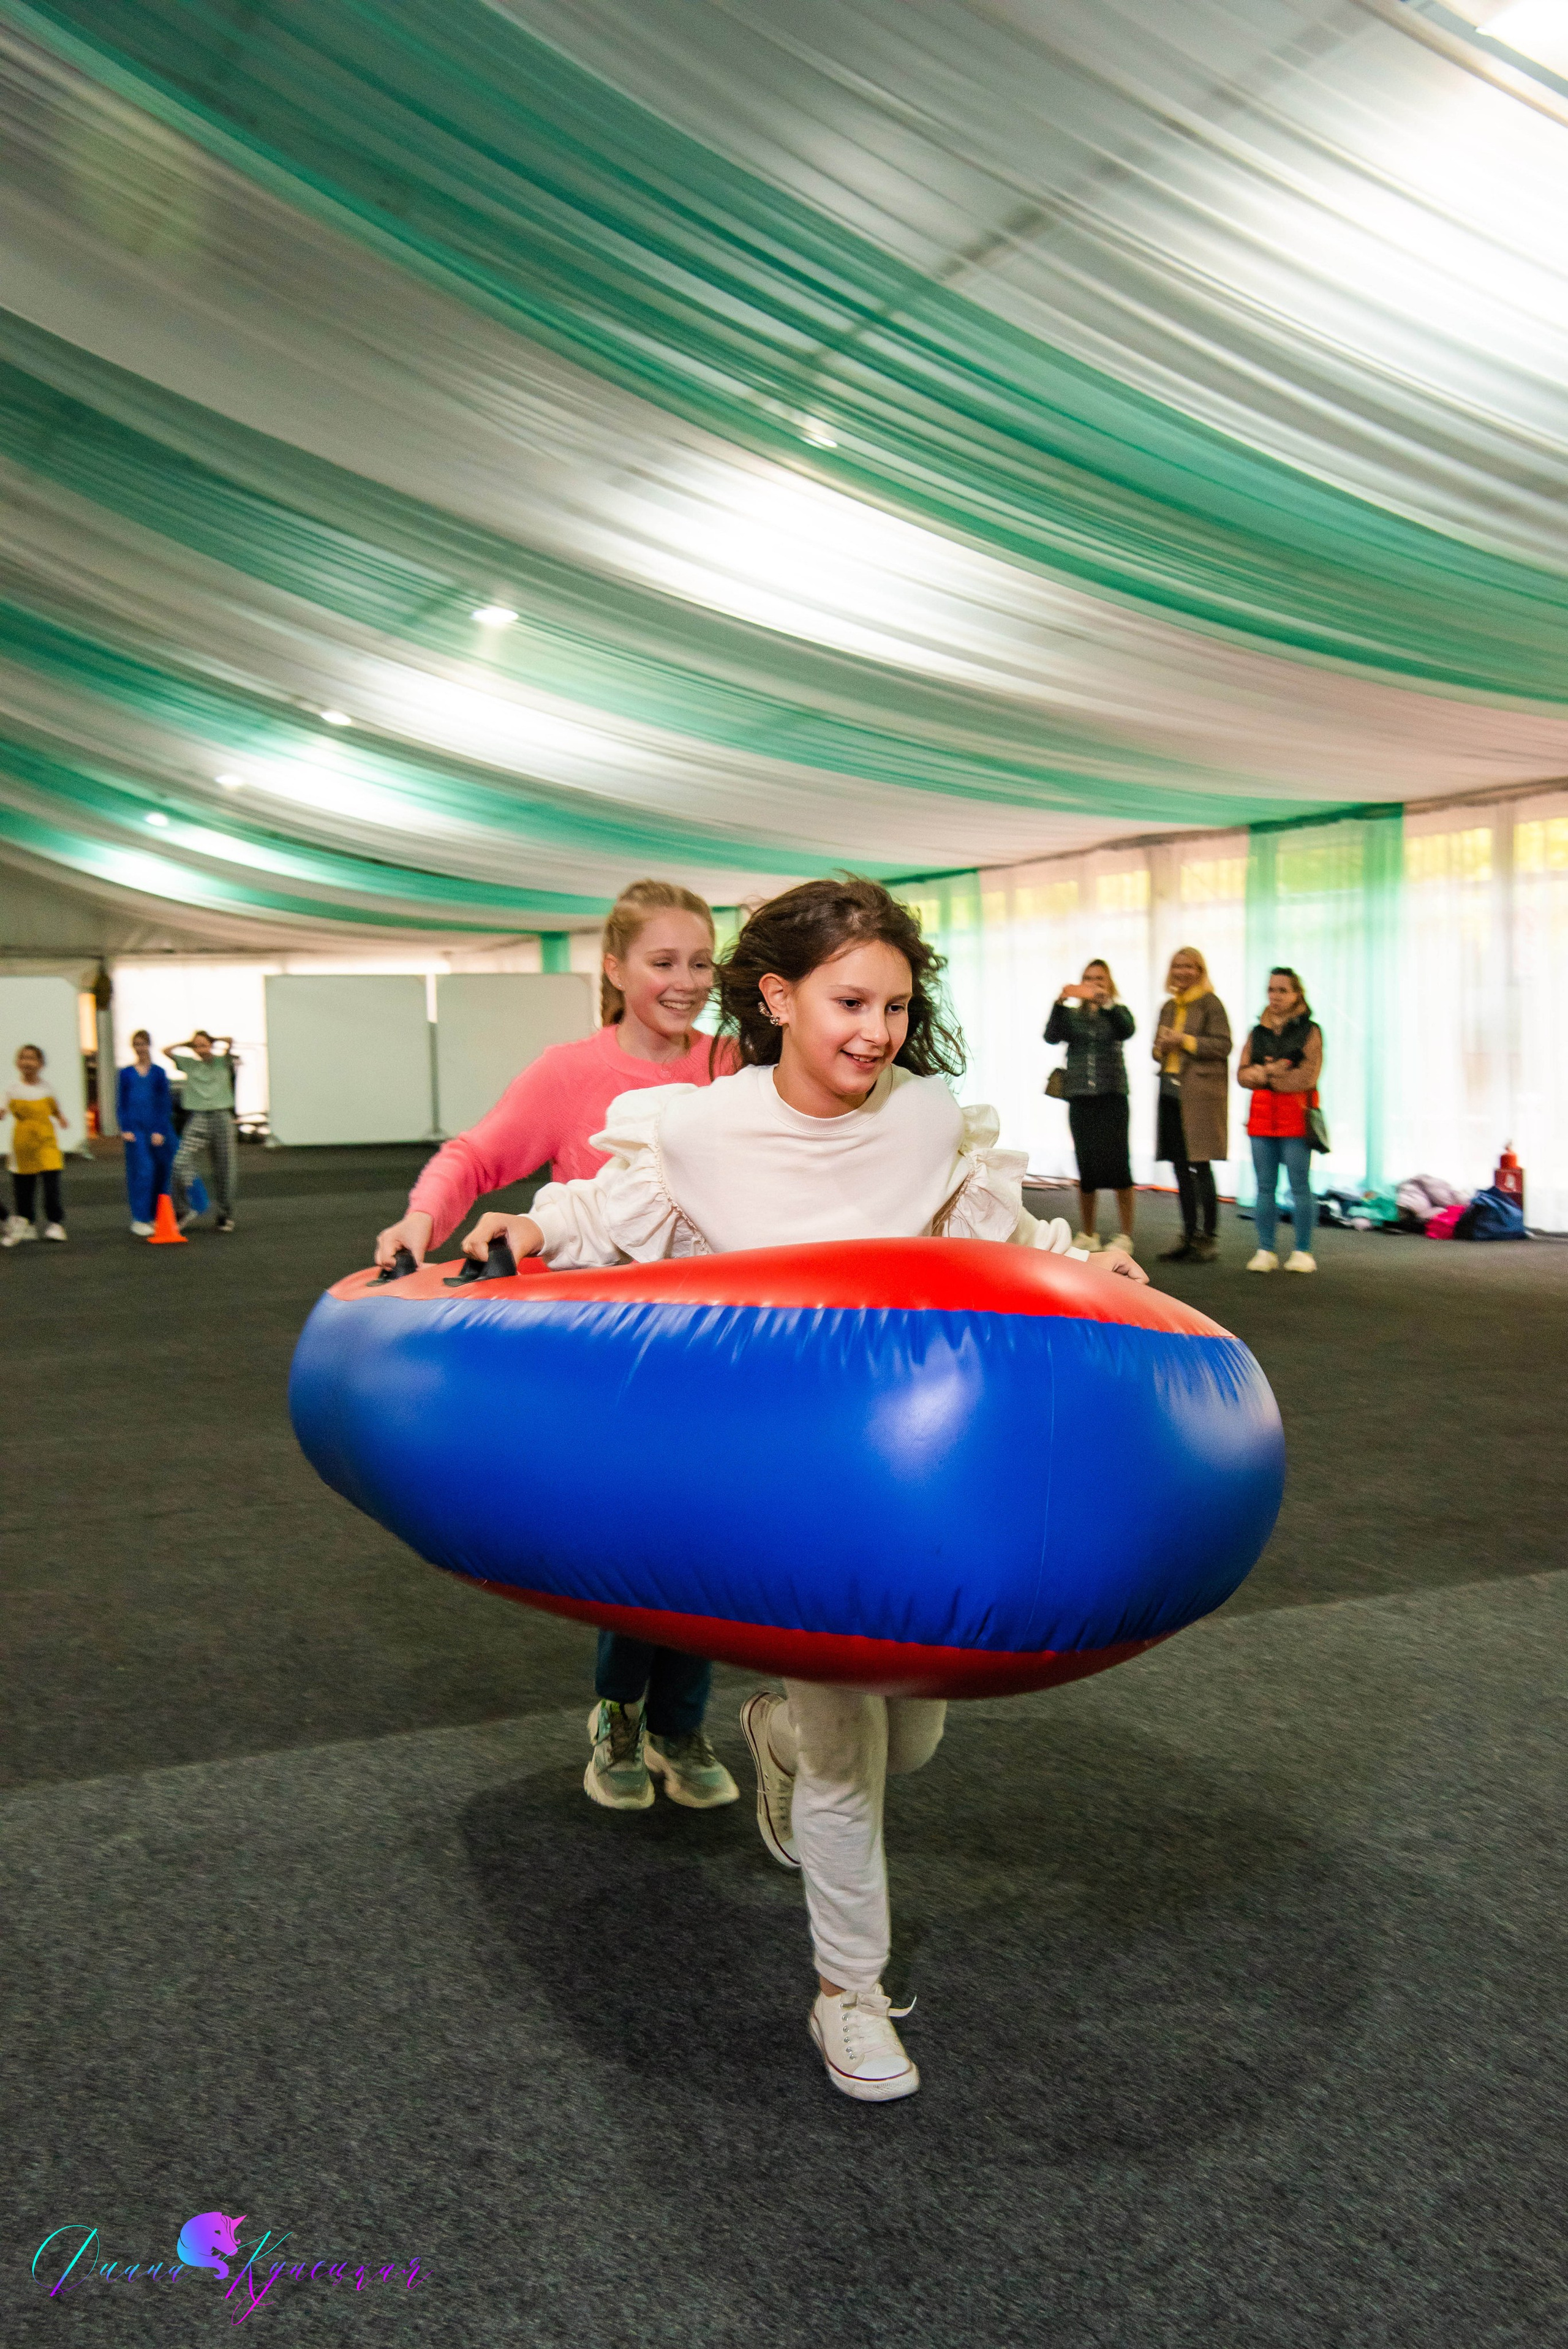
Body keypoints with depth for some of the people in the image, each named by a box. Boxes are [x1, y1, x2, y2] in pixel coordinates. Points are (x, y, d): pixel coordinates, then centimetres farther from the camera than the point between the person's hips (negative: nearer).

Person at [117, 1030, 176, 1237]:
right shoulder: (126, 1073, 8)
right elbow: (121, 1103, 9)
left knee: (161, 1173, 3)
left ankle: (155, 1216, 16)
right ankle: (140, 1220, -12)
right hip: (135, 1128, -1)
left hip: (158, 1128, 1)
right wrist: (126, 1129, -3)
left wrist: (160, 1131, -5)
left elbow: (166, 1103, 5)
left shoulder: (159, 1073, 7)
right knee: (142, 1171, -12)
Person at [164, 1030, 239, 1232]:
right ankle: (185, 1210, -4)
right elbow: (166, 1051, 9)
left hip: (222, 1118, -1)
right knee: (181, 1165, -15)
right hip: (197, 1118, 1)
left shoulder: (222, 1062, 9)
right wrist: (188, 1042, 14)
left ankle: (225, 1216, 12)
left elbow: (230, 1041, -7)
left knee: (223, 1169, 2)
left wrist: (213, 1040, 9)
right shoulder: (189, 1064, 14)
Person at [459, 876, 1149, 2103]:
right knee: (844, 1757, -1)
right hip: (775, 1472, -4)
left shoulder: (934, 1125, -5)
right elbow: (605, 1232, 0)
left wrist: (1083, 1268, -8)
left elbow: (1005, 1242, 9)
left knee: (911, 1735, 17)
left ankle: (778, 1725, 51)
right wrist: (532, 1232, -19)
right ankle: (851, 1992, 21)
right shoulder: (698, 1131, -13)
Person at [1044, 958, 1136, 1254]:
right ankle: (1088, 1235, 13)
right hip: (1080, 1099, 2)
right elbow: (1051, 1036, -7)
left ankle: (1125, 1236, -6)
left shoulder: (1117, 1012, 9)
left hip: (1112, 1098, -2)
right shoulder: (1072, 1016, 12)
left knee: (1117, 1163, -11)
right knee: (1086, 1168, 3)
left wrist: (1105, 1001, -26)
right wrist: (1059, 1003, -21)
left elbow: (1127, 1029, -13)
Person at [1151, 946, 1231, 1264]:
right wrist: (1162, 1047, 2)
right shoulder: (1169, 1007, 18)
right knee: (1181, 1167, 8)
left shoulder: (1210, 1003, -2)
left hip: (1200, 1092, -7)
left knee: (1200, 1165, -8)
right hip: (1171, 1091, 7)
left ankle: (1208, 1237, -2)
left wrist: (1184, 1041, -13)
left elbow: (1222, 1045, -9)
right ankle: (1189, 1235, 14)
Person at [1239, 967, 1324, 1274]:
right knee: (1265, 1187, 4)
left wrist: (1264, 1077, -4)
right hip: (1262, 1116, 4)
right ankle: (1265, 1251, 8)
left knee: (1300, 1186, -3)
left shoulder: (1309, 1031, 1)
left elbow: (1307, 1076, -9)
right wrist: (1268, 1071, -11)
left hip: (1296, 1115, -4)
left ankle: (1303, 1252, 3)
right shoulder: (1258, 1033, 16)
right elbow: (1242, 1074, 9)